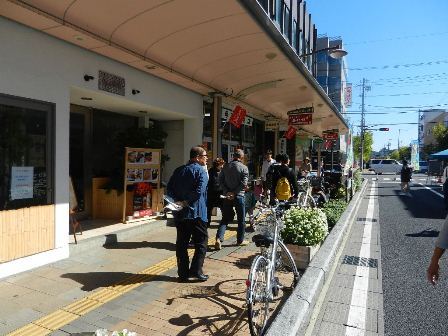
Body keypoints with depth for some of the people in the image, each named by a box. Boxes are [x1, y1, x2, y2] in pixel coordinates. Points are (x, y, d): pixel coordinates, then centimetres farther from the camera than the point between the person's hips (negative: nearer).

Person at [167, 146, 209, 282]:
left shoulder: (179, 170, 11)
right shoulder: (200, 171, -8)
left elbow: (169, 189, 5)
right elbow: (199, 191, -21)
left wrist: (177, 201, -4)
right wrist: (187, 202, -12)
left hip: (180, 213, 6)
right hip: (196, 213, -6)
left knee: (181, 243, 11)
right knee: (201, 242, 7)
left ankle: (183, 273, 16)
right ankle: (196, 271, 4)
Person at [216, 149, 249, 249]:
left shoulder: (226, 167, 6)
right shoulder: (244, 168, -8)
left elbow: (221, 180, 0)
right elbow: (244, 183, -18)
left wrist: (227, 192, -7)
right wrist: (234, 192, -12)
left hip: (227, 196, 4)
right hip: (238, 196, -4)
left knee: (225, 219, 11)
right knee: (241, 219, 12)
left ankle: (219, 239, -5)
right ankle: (240, 240, 22)